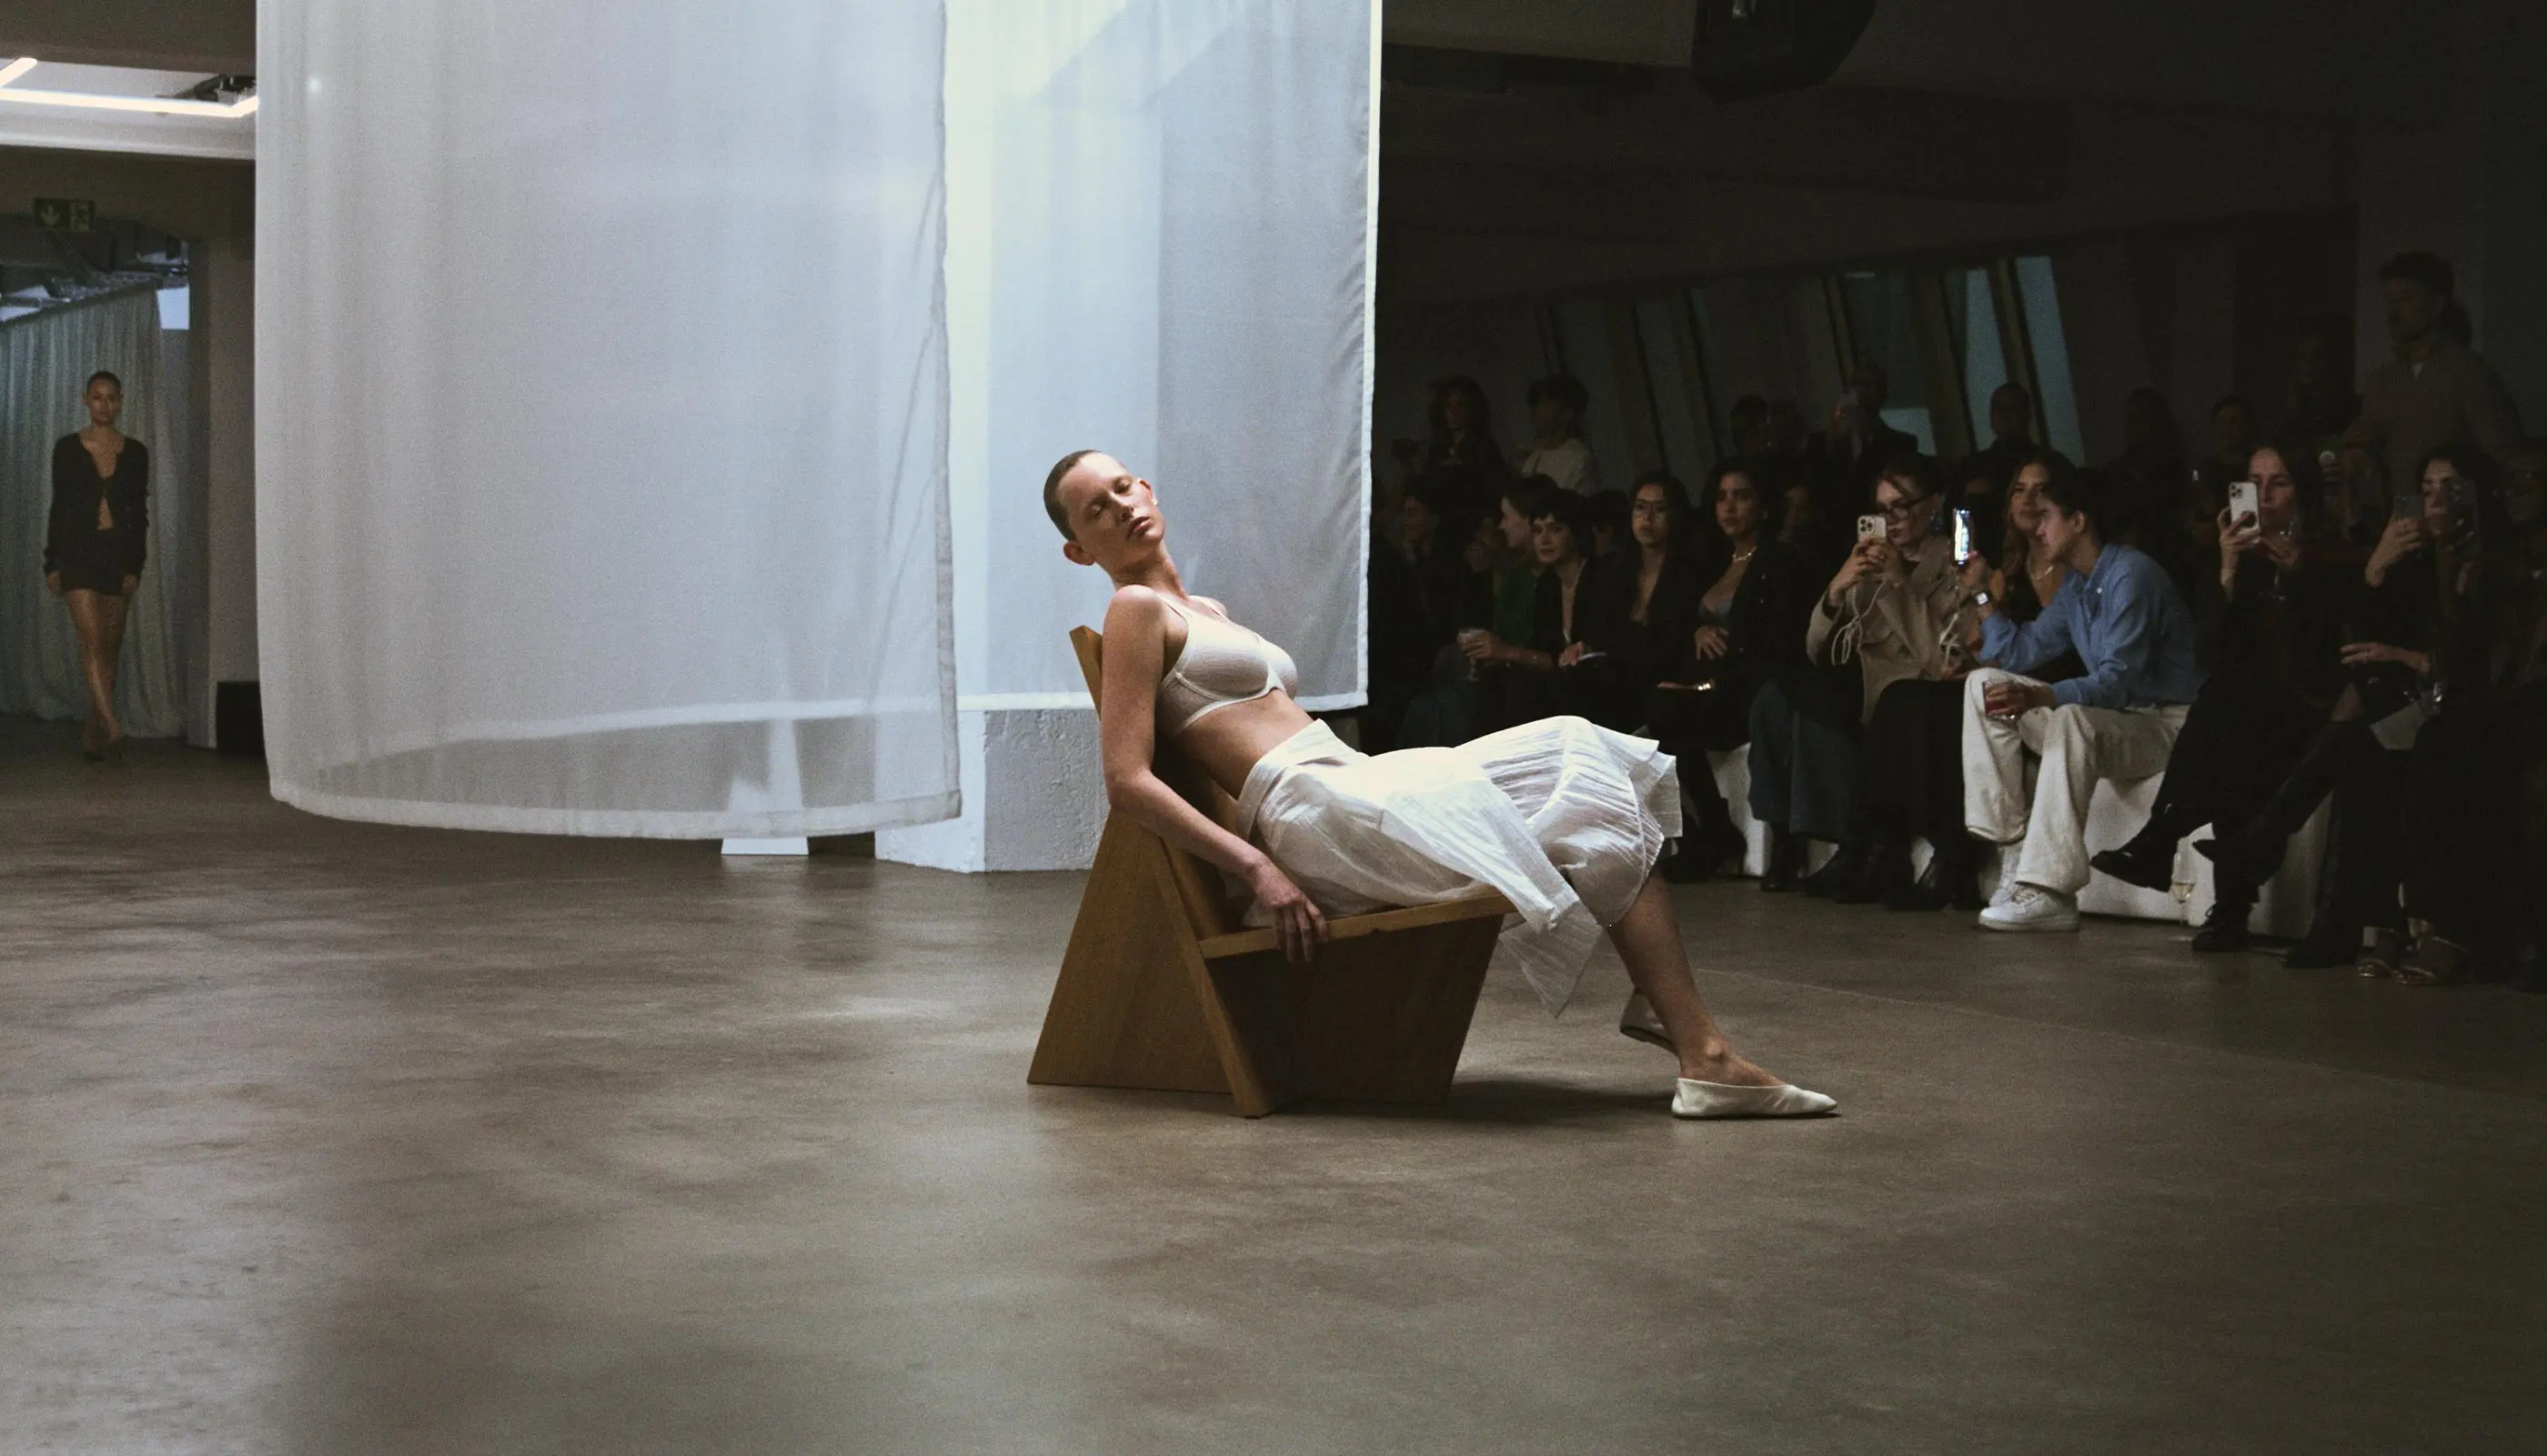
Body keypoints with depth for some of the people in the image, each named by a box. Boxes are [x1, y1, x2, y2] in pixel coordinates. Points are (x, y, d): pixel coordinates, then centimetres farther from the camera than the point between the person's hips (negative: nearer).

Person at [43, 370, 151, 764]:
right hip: (78, 551, -2)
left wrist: (135, 565, -2)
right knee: (92, 640, -14)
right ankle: (111, 726, -22)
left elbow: (140, 513, 6)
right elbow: (58, 507, 5)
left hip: (118, 553, 2)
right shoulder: (67, 448, 3)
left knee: (111, 646, 4)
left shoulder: (134, 452, 7)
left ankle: (92, 731, 14)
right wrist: (52, 562, 0)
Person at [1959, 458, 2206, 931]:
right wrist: (1980, 592, 13)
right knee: (1983, 683, 3)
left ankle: (2050, 893, -44)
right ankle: (2015, 843, -8)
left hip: (2165, 724, -10)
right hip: (2111, 717, 10)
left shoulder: (2130, 575, -17)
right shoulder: (2077, 588, 14)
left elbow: (2119, 680, -28)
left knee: (2072, 719, -41)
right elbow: (2018, 653, 18)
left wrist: (2038, 698, -42)